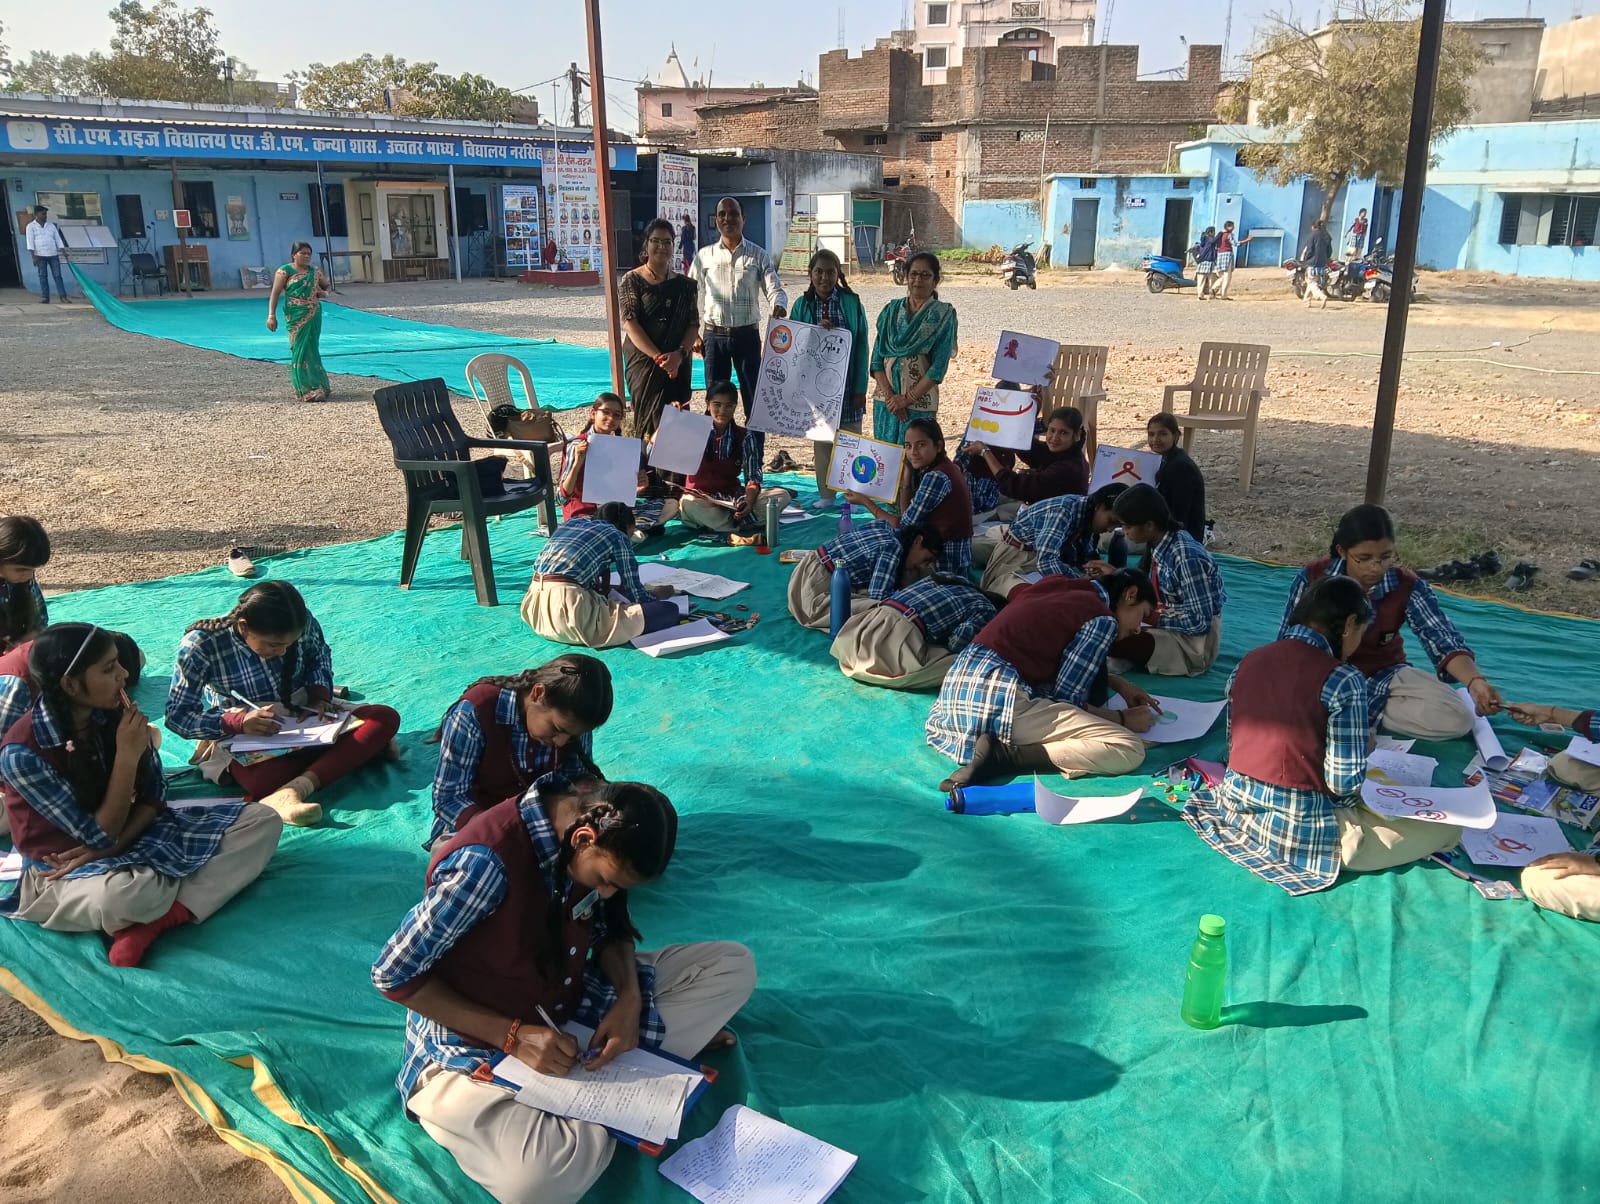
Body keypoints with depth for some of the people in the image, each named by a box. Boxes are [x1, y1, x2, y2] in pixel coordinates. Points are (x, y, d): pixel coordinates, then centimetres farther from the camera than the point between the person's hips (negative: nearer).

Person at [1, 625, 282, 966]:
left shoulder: (113, 713, -7)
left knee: (262, 820, -10)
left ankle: (156, 919, -22)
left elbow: (154, 796, 1)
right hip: (64, 870, -7)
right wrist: (127, 757, -26)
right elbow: (101, 835, -19)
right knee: (124, 895, -45)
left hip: (133, 835, 7)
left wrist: (111, 847, -16)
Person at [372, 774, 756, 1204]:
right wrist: (512, 1035, -25)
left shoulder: (590, 828, -11)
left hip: (568, 1007, 7)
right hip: (477, 1042, -6)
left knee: (732, 964, -3)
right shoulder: (483, 862, -31)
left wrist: (630, 996, -15)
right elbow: (394, 975, -21)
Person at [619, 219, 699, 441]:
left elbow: (694, 323, 5)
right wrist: (658, 357, -18)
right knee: (651, 417, -6)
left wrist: (680, 354, -14)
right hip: (644, 360, -3)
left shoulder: (684, 284, 10)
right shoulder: (632, 281, 0)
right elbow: (630, 323, -9)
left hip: (679, 363, 3)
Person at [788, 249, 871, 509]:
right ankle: (826, 495, 18)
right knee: (821, 441, 8)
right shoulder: (802, 305, 2)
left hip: (846, 384, -1)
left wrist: (860, 388, -6)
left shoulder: (852, 303, -2)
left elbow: (862, 346, -2)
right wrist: (815, 331, -18)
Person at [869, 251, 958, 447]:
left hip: (920, 401, -3)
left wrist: (907, 399, -12)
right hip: (885, 400, 3)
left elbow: (938, 367, -8)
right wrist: (889, 395, -9)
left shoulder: (943, 315, -1)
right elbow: (877, 359, 4)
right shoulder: (891, 311, 8)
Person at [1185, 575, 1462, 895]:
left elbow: (1234, 746, 9)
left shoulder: (1248, 662, 3)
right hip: (1300, 829, -8)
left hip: (1236, 807, 8)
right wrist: (1361, 747, 6)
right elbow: (1344, 783, -16)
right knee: (1447, 825, 4)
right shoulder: (1343, 680, -17)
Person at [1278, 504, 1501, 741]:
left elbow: (1445, 642, -28)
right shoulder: (1313, 577, -17)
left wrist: (1476, 682, -48)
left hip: (1383, 675, 2)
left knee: (1457, 719, -21)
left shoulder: (1408, 588, -18)